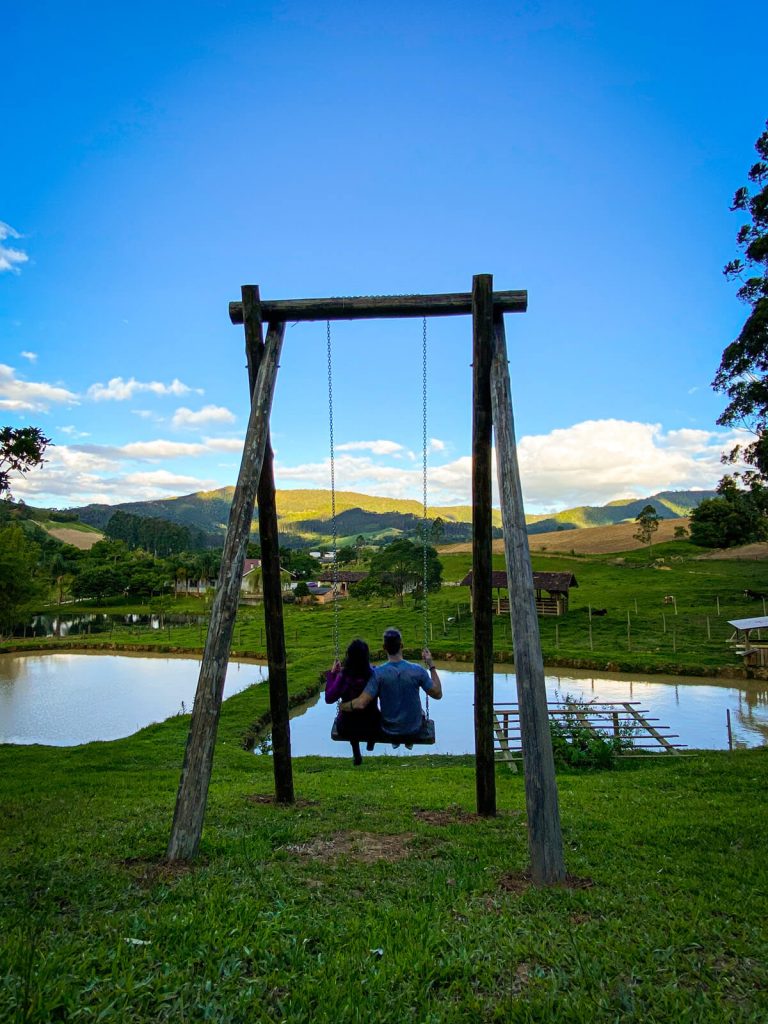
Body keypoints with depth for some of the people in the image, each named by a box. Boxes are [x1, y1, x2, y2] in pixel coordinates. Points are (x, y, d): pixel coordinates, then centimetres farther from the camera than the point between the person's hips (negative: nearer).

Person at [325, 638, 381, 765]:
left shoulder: (343, 676, -23)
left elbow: (329, 698, -13)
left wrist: (332, 674, -8)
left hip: (346, 729, 0)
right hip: (372, 727, 1)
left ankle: (356, 753, 44)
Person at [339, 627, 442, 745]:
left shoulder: (378, 673, -23)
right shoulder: (417, 670, -21)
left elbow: (360, 704, -28)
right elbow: (438, 694, -9)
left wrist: (340, 706, -9)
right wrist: (431, 665, -4)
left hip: (389, 731, 0)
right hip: (414, 730, 0)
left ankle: (395, 740, 48)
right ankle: (408, 740, 49)